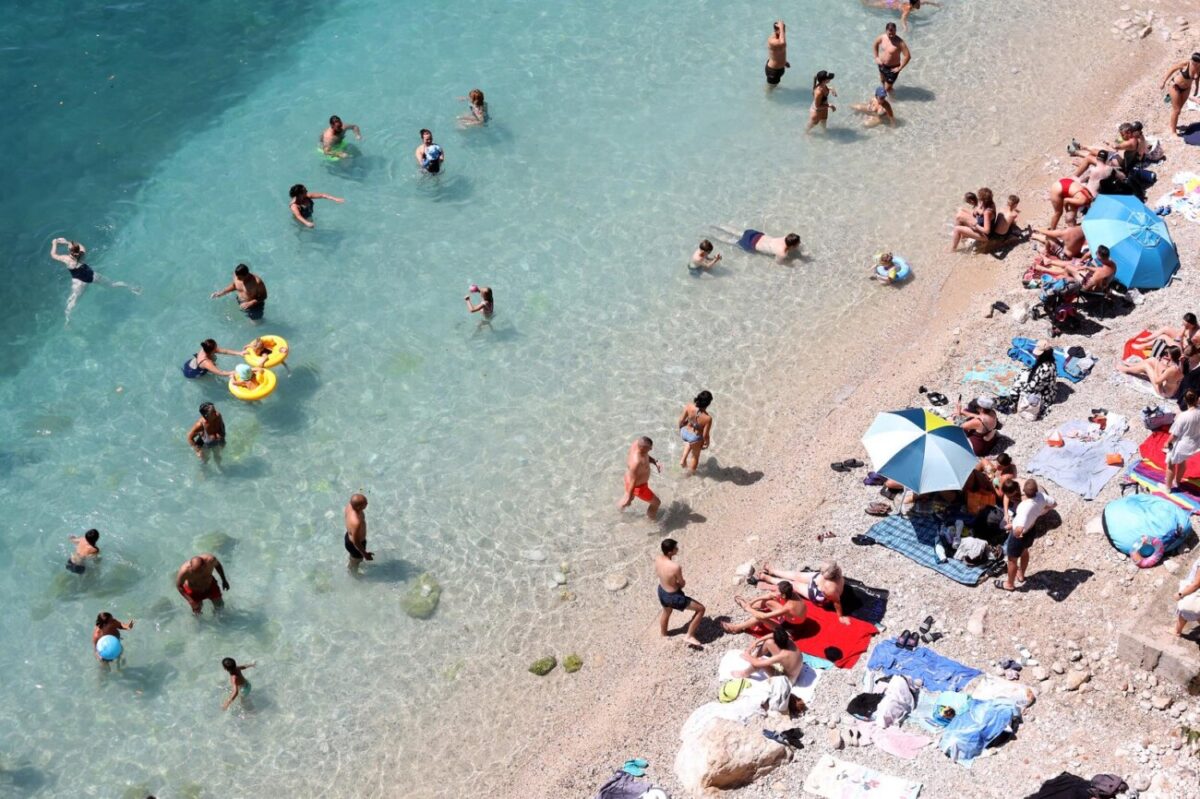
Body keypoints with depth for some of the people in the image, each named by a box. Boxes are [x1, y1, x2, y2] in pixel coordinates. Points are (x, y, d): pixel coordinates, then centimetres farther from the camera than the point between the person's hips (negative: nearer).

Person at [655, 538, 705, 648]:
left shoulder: (657, 559, -15)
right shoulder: (675, 567, -37)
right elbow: (682, 583, -18)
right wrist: (682, 582, 5)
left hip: (661, 592, 7)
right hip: (674, 597, -7)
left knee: (666, 611, 39)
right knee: (700, 609, 10)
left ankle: (662, 632, 65)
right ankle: (689, 636, 18)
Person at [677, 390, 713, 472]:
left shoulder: (689, 406, -28)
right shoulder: (707, 418, -36)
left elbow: (681, 420, -13)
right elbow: (705, 435, -22)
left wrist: (680, 429, 10)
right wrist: (707, 443, 1)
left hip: (684, 433, 3)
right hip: (696, 438, -3)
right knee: (695, 455, 31)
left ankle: (683, 459, 37)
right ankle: (693, 472, 56)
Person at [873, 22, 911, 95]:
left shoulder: (900, 42, -30)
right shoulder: (882, 37, -14)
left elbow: (908, 56, -27)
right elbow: (875, 45, 8)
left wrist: (900, 68, -22)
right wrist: (876, 57, 4)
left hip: (892, 68, -5)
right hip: (881, 65, 5)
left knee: (887, 88, 3)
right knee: (882, 81, 29)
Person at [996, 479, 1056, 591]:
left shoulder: (1025, 507, -45)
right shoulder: (1041, 496, -25)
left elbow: (1019, 529, -54)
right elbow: (1053, 503, -3)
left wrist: (1011, 525, -31)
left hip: (1020, 534, -7)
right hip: (1031, 530, 7)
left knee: (1012, 560, 20)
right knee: (1024, 551, 36)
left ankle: (1009, 584, 44)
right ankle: (1020, 575, 61)